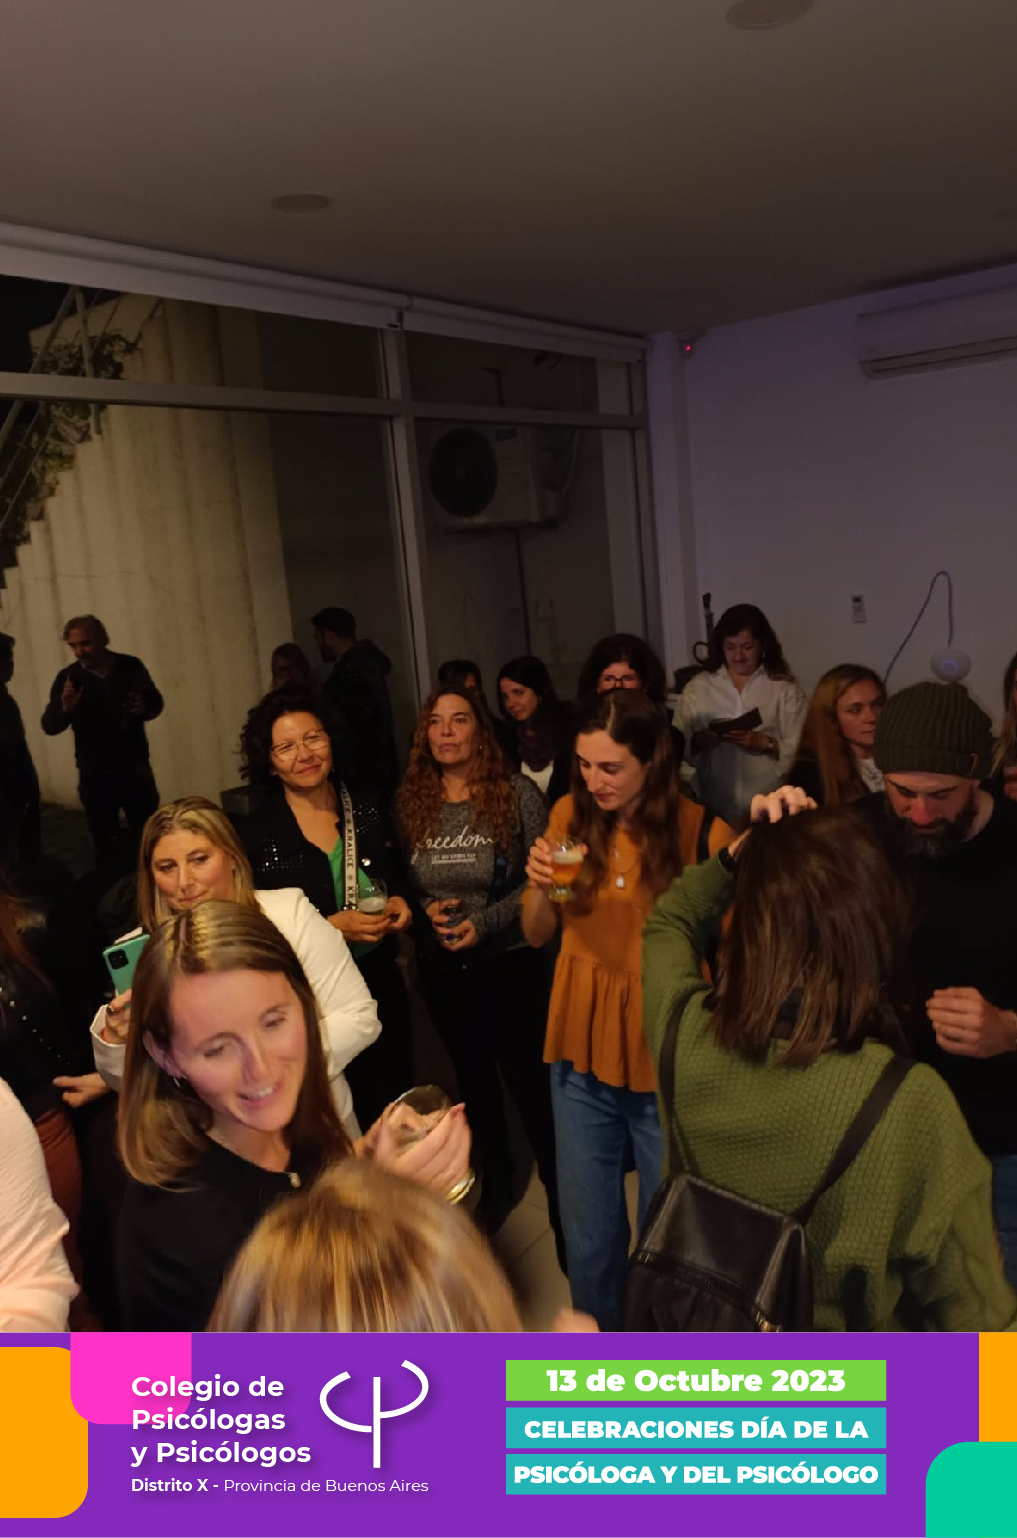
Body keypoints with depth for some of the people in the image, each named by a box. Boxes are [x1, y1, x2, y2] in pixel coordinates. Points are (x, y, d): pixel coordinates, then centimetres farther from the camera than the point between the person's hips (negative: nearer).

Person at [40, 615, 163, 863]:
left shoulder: (131, 667, -4)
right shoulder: (67, 678, -5)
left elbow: (156, 703, 8)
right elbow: (49, 726, -8)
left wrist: (145, 708, -16)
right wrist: (65, 709, -30)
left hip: (135, 769, 0)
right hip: (94, 775, 0)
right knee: (104, 844, 12)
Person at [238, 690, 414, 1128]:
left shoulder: (370, 805, -2)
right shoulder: (255, 834, -12)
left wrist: (401, 903, -8)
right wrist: (332, 927, -20)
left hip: (382, 987, 3)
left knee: (394, 1106, 19)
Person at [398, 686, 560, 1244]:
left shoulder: (517, 793, -10)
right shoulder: (409, 802, 0)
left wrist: (485, 921, -18)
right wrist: (426, 909, -12)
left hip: (510, 961, -4)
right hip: (442, 967, 4)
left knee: (526, 1074, 2)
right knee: (472, 1074, 19)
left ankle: (556, 1183, 24)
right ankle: (496, 1183, 40)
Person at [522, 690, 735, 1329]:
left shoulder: (704, 831, -15)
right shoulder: (570, 816, -2)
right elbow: (537, 935, 5)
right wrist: (541, 886, -14)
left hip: (671, 1062, -3)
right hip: (582, 1056, 3)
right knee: (588, 1234, 16)